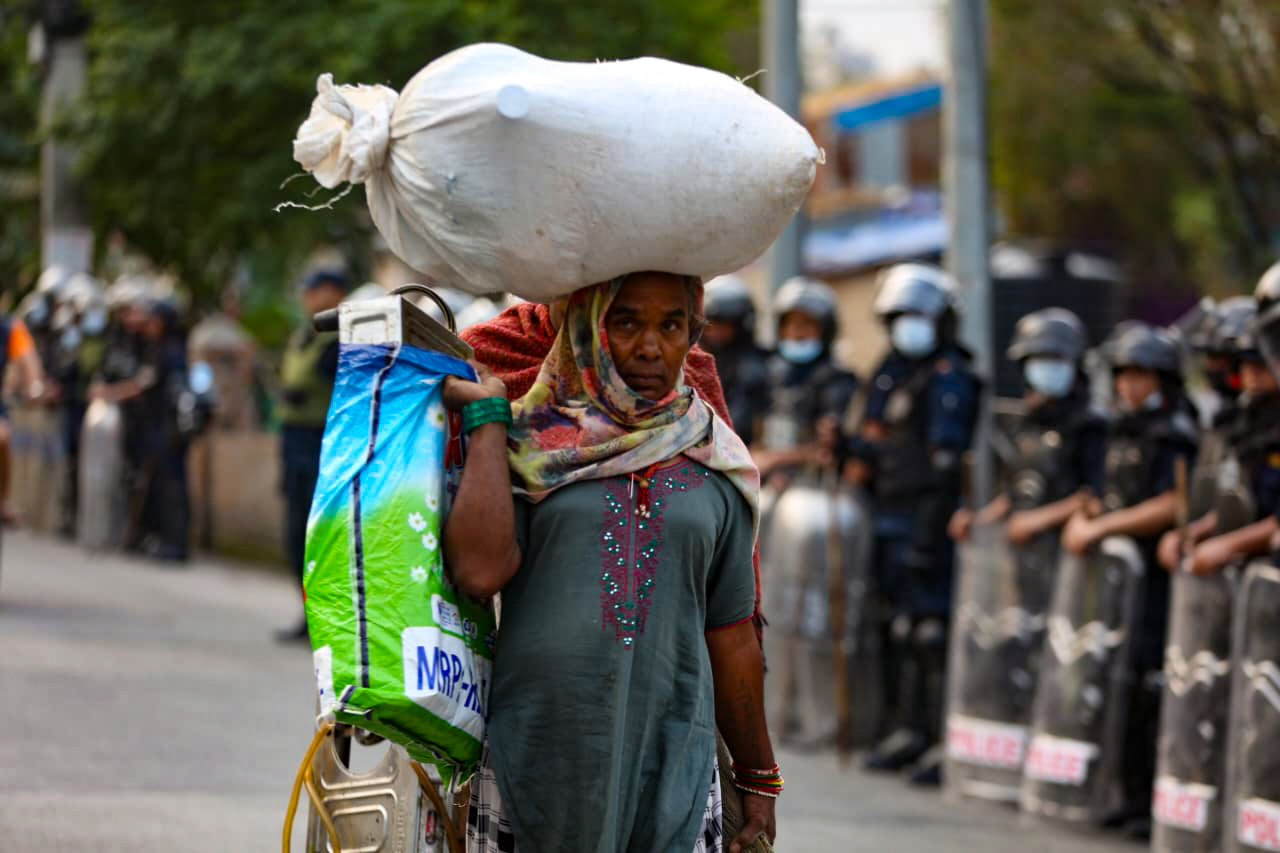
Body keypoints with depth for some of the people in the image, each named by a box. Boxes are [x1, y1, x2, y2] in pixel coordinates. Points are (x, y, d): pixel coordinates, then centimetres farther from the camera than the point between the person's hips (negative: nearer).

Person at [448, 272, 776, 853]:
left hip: (672, 774, 2)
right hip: (530, 760, -1)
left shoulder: (716, 472, 10)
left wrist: (757, 780, 19)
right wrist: (486, 419, -5)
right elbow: (478, 570, -14)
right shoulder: (526, 446, 4)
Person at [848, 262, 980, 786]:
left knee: (932, 630, -10)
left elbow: (945, 462, -16)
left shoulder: (950, 378, -9)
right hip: (888, 518, 9)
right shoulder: (891, 372, 18)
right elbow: (866, 445, 26)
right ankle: (906, 730, 20)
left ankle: (944, 743, -9)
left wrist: (928, 536, -20)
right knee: (897, 628, 12)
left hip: (925, 520, -9)